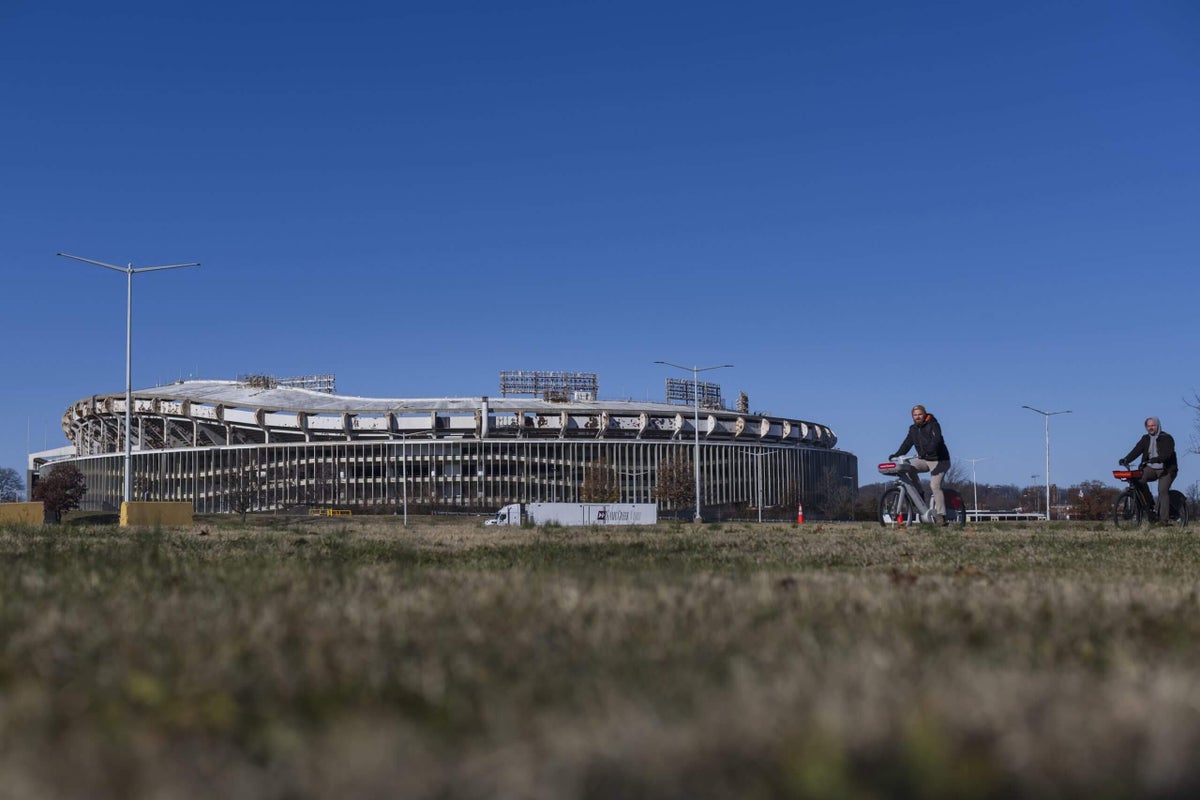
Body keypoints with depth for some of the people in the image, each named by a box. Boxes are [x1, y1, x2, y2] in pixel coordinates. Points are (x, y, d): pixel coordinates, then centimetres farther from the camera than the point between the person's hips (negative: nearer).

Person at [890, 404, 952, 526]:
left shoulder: (933, 425, -10)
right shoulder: (913, 429, 11)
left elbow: (936, 439, -26)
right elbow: (907, 443, 6)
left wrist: (927, 451, -43)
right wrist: (897, 455, -9)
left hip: (939, 460, -6)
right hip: (923, 460, 6)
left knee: (935, 486, -18)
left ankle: (940, 516, -18)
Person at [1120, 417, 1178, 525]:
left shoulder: (1167, 438, -4)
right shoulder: (1145, 439, 10)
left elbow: (1167, 453, -20)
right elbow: (1137, 450, -3)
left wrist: (1157, 459, -39)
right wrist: (1126, 460, -20)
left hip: (1166, 469, -4)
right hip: (1150, 468, 4)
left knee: (1163, 490, -21)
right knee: (1139, 479, -25)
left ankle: (1164, 519, -22)